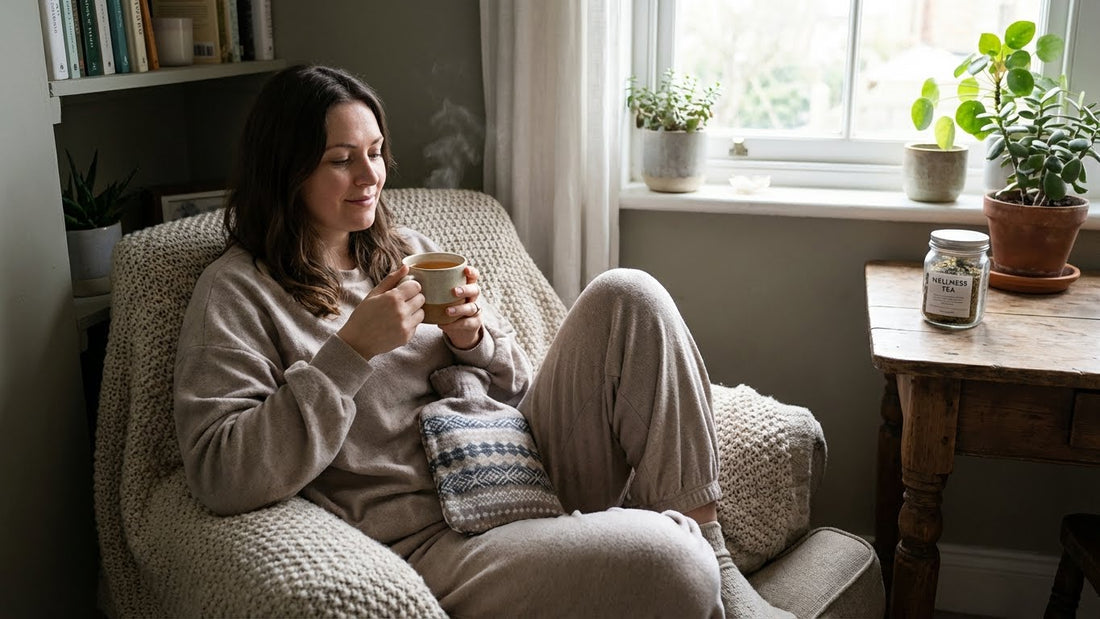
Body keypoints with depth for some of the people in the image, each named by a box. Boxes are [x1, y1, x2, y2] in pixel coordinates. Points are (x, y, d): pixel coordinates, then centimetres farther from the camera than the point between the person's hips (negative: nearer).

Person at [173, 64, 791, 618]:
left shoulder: (410, 250, 16)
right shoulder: (236, 292, -3)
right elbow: (221, 477, -16)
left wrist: (475, 339, -5)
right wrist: (351, 353, -20)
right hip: (429, 541, -7)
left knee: (627, 295, -12)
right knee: (666, 562, -32)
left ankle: (702, 532, -8)